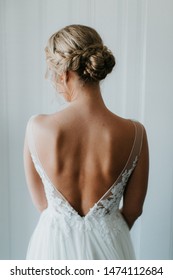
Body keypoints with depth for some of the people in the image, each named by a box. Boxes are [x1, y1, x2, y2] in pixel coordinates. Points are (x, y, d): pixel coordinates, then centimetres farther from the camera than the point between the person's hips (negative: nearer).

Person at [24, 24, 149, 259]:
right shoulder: (134, 134, -20)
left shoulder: (37, 128, -20)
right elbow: (133, 210, -7)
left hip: (54, 244, 0)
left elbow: (41, 202, -6)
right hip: (107, 245, 0)